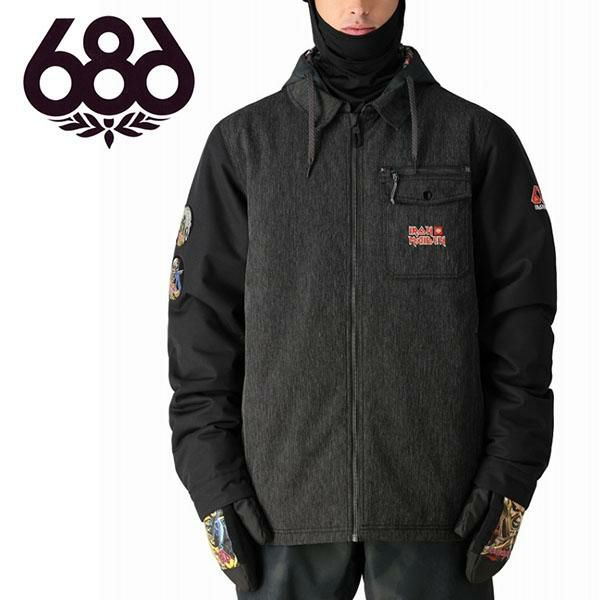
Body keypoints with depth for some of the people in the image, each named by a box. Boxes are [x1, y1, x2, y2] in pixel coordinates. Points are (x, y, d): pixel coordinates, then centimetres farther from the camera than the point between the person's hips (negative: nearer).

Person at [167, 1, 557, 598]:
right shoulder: (243, 142, 6)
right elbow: (202, 314, 5)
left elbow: (521, 313, 3)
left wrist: (511, 472, -3)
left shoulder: (478, 138, 4)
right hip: (284, 500, 1)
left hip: (437, 501, 0)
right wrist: (212, 475, -1)